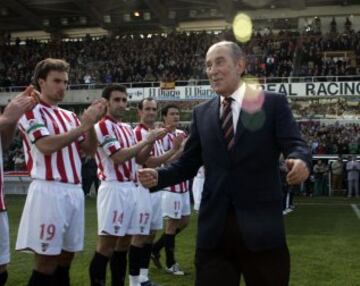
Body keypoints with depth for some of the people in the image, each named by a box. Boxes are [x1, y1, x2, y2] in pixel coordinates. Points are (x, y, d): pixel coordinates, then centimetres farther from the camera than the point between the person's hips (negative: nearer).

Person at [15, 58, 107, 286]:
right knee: (46, 263, -4)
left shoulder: (70, 116, 17)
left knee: (65, 259, 11)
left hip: (75, 191, 7)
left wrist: (91, 123, -2)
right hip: (49, 191, -7)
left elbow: (90, 150, 13)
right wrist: (83, 126, -15)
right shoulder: (31, 111, -3)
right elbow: (46, 146, -17)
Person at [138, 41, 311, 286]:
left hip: (260, 225, -3)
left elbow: (295, 145, -9)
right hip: (214, 227, 3)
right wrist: (158, 176, -7)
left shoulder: (273, 103, 0)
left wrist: (300, 161, -32)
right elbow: (188, 163, 11)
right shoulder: (202, 113, 12)